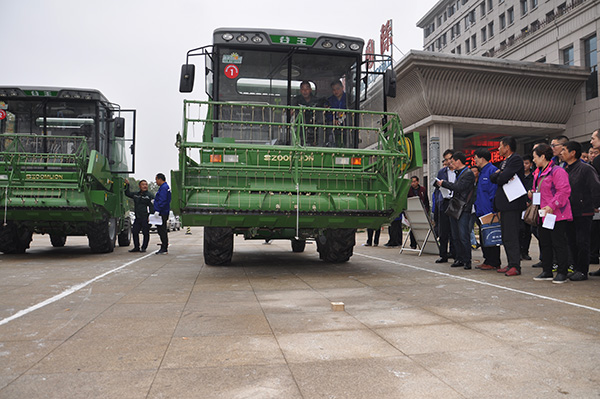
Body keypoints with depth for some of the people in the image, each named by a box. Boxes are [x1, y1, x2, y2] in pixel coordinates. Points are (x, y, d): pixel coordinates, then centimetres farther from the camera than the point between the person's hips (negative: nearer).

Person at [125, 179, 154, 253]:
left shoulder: (150, 195, -2)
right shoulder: (136, 194, 17)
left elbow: (152, 207, -8)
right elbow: (127, 193, 33)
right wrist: (127, 185, 23)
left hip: (146, 218, -6)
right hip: (138, 218, 6)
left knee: (145, 233, -1)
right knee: (134, 232, 6)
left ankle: (144, 248, 9)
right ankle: (136, 247, 18)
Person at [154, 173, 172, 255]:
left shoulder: (163, 187, -14)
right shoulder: (165, 187, 20)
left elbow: (162, 200, -22)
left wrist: (157, 210, -24)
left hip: (162, 213, -11)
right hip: (163, 212, 11)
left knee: (162, 230, -8)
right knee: (161, 230, 14)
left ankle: (164, 249, -6)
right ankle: (164, 248, 18)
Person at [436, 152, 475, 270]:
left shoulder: (468, 173, -7)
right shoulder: (457, 173, 20)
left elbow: (459, 187, -17)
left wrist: (444, 183, -7)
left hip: (464, 209, -9)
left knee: (464, 236, -9)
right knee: (456, 237, 10)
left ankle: (467, 261, -2)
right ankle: (459, 259, 16)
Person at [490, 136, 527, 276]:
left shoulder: (516, 159, -11)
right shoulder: (505, 161, 20)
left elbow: (502, 178, -21)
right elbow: (493, 178, 13)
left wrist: (499, 175, 0)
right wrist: (499, 174, -6)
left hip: (513, 203, -10)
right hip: (504, 203, 10)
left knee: (511, 236, -9)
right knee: (506, 237, 12)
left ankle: (515, 266, -5)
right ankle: (511, 264, 18)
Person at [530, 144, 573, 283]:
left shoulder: (557, 171, -12)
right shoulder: (539, 174, 16)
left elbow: (564, 191, -20)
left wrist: (552, 206, -24)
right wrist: (532, 195, 9)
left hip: (556, 215, -9)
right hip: (543, 214, 9)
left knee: (559, 243, -3)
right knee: (544, 243, 12)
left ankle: (562, 273, 6)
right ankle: (547, 272, 20)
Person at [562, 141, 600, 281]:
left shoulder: (586, 169, -11)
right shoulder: (565, 170, 12)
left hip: (583, 213, -7)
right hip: (570, 212, 7)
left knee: (582, 242, -2)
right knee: (572, 242, 12)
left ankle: (583, 271, 6)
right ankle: (576, 269, 22)